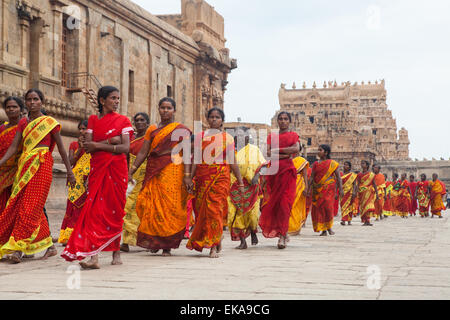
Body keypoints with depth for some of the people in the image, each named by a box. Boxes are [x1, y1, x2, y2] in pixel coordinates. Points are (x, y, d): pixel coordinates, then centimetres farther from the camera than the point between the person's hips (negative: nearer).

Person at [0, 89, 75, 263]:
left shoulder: (50, 122, 2)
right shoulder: (23, 123, 14)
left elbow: (61, 147, 4)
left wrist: (69, 171, 3)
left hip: (41, 165, -5)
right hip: (24, 166, 6)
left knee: (31, 206, -12)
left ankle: (18, 248, -16)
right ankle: (50, 246, 12)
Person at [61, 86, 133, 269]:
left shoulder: (123, 121, 7)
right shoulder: (93, 120, 11)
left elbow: (126, 148, -6)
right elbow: (87, 146, 0)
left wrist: (99, 145, -10)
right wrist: (110, 141, -11)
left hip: (117, 169, -1)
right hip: (97, 168, 1)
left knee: (115, 209, 1)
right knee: (94, 208, -11)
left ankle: (116, 252, 14)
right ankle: (93, 256, -19)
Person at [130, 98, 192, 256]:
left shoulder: (182, 130, 6)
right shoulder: (152, 129, 16)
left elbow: (187, 154, -3)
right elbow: (143, 153, 11)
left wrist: (187, 175, -14)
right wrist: (130, 172, 3)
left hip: (173, 171, -3)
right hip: (154, 172, 3)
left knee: (170, 206, -6)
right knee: (151, 205, -6)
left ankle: (167, 246, 0)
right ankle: (155, 241, 7)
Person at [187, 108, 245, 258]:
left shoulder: (227, 138, 7)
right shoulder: (199, 137, 11)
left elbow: (233, 162, 7)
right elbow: (196, 160, 7)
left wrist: (240, 183, 5)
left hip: (221, 177, -2)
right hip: (202, 177, 2)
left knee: (215, 209, -11)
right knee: (201, 209, 0)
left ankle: (213, 246, -9)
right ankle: (218, 238, 22)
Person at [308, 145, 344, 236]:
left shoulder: (333, 163, 2)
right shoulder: (315, 164, 11)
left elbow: (338, 177, -1)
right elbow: (312, 177, 8)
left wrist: (340, 189, -9)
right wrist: (309, 188, -2)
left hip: (328, 188, -3)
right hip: (317, 189, 3)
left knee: (327, 206, -13)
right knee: (318, 208, -2)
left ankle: (329, 227, 7)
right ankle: (323, 230, 4)